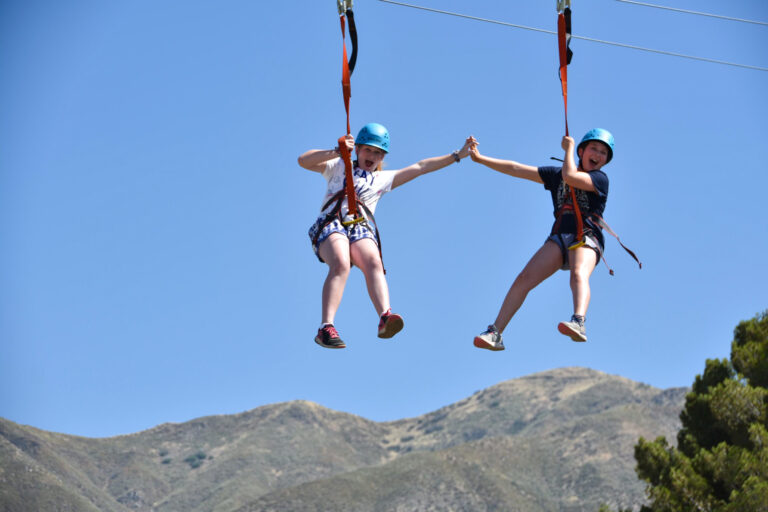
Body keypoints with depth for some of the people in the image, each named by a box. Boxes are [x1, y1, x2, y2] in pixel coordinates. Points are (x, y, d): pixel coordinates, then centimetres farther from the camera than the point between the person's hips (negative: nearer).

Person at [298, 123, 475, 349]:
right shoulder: (338, 167, 26)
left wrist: (457, 155, 28)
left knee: (373, 262, -32)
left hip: (361, 229, 2)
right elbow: (303, 161, 11)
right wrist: (336, 152, -5)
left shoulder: (383, 179, 32)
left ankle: (385, 318, -55)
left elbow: (420, 167, 30)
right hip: (330, 225, -2)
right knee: (341, 264, -34)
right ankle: (326, 327, -46)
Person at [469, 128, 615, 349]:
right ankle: (495, 333, -10)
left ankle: (578, 323, -61)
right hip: (559, 237, 5)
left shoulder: (600, 179, 2)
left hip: (587, 238, -5)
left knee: (578, 275, -35)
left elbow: (570, 176, -16)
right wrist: (481, 159, 15)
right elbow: (517, 169, 18)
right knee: (524, 279, -11)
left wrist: (568, 148, 2)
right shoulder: (556, 174, 19)